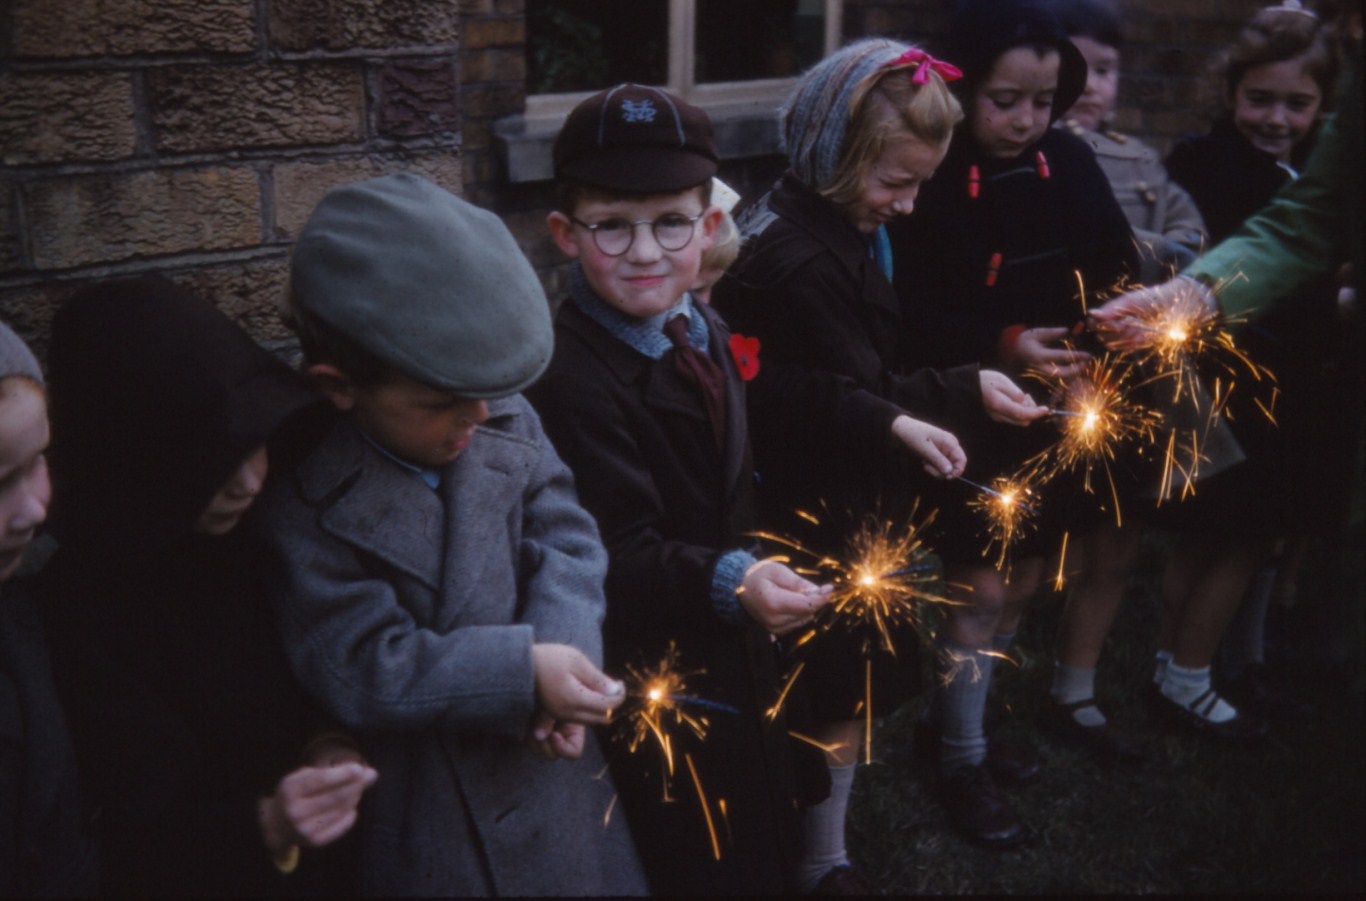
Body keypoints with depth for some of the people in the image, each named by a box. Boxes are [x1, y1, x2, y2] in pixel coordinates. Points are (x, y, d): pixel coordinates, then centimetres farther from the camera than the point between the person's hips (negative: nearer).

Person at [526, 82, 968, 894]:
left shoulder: (698, 326, 1)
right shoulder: (569, 378, -29)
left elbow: (781, 395, 21)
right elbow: (623, 556, -32)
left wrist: (891, 423, 20)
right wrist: (728, 582, -47)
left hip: (737, 645, 9)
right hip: (660, 677, -9)